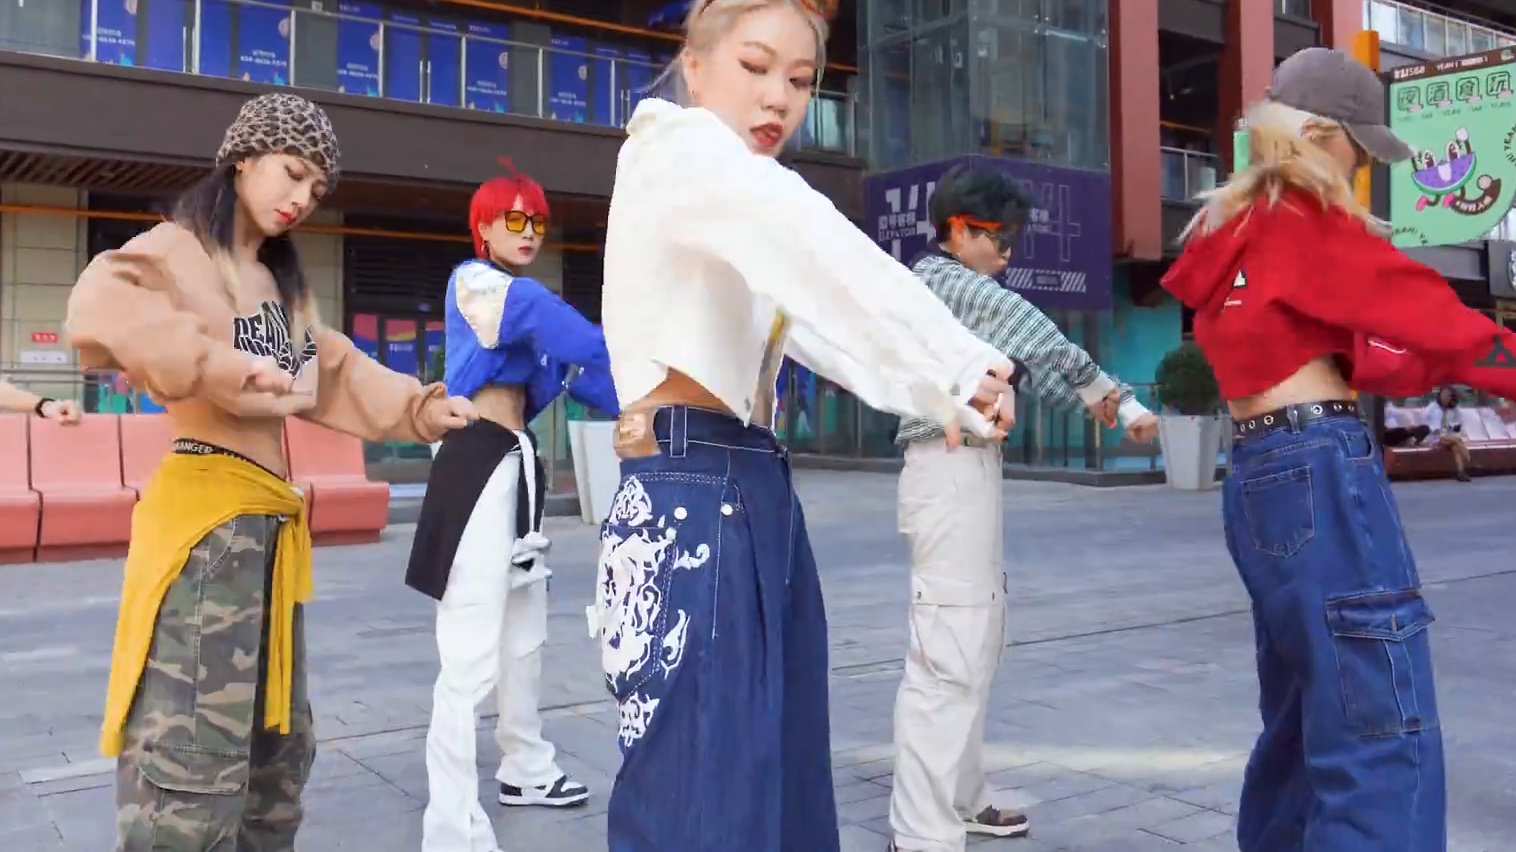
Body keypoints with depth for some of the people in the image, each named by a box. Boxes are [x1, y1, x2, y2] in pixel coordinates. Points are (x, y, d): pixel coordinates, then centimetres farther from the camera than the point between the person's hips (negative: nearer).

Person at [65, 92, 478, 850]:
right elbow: (97, 311, -26)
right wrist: (219, 365, -25)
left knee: (278, 746, 16)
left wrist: (422, 407, 12)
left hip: (270, 520, 9)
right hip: (204, 518, -9)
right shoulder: (177, 249, -6)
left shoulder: (279, 282, 20)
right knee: (195, 755, -8)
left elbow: (336, 375, 24)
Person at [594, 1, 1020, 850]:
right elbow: (820, 243, -24)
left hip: (754, 498, 10)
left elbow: (827, 320, 15)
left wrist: (944, 393, 1)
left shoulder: (736, 202, 25)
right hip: (690, 503, -9)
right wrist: (965, 365, -23)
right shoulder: (677, 147, -5)